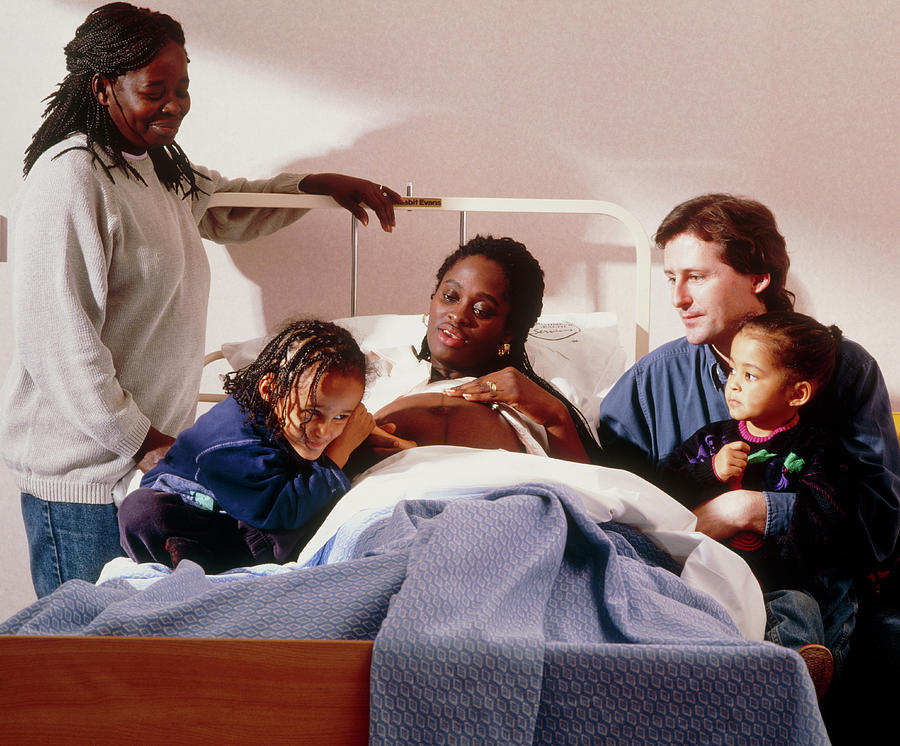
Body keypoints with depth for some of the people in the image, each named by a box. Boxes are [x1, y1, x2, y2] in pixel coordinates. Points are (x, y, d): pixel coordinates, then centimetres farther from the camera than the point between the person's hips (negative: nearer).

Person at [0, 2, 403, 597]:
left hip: (152, 446, 9)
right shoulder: (70, 179, -17)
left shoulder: (160, 169, 13)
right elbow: (56, 338, -22)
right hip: (83, 469, -9)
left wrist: (324, 185, 23)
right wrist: (143, 442, -17)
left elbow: (228, 207, 36)